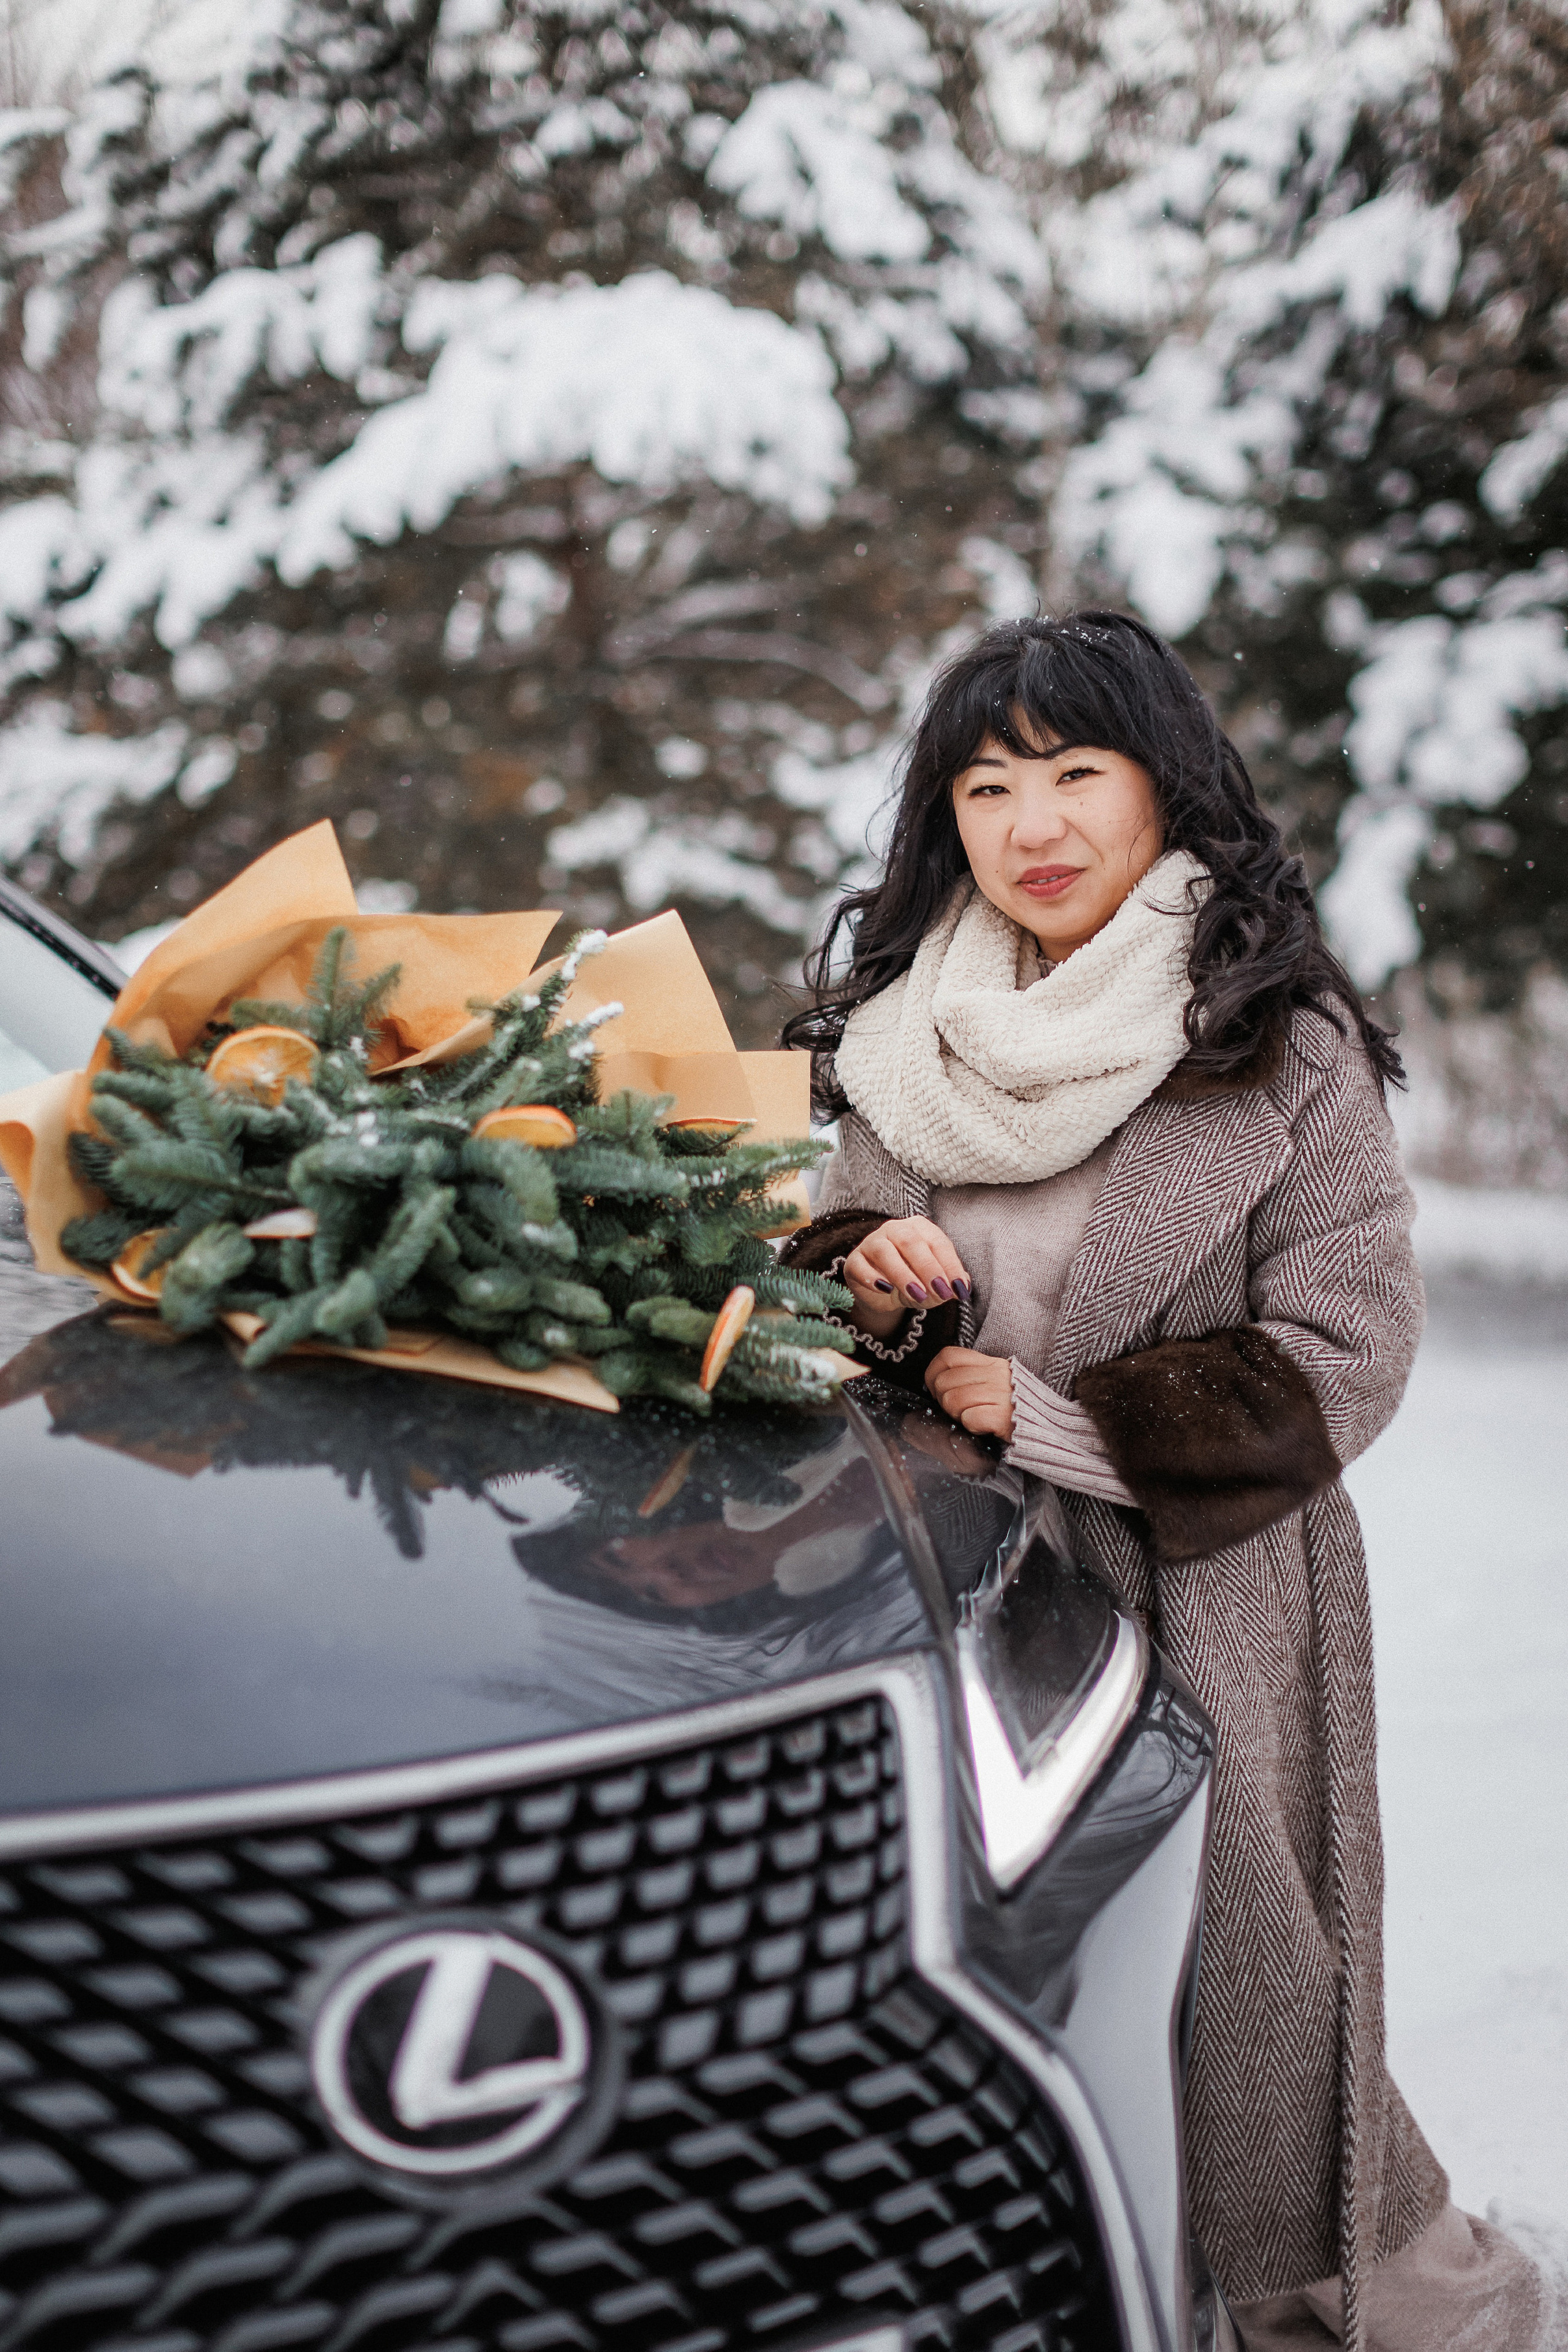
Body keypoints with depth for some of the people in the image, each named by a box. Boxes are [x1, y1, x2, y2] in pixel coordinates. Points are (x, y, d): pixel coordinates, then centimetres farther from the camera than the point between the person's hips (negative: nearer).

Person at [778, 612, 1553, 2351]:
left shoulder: (1284, 1047, -9)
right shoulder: (903, 1033, 7)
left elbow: (1341, 1355, -10)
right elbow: (842, 1252, 18)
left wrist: (1059, 1421, -13)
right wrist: (869, 1284, -6)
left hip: (1206, 1594, -4)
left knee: (1217, 1958, 2)